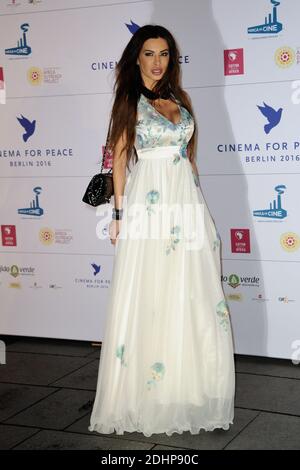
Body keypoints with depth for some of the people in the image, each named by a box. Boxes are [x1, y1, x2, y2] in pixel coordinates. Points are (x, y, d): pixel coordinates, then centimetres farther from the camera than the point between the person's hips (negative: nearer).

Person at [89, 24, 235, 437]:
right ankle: (145, 396, 10)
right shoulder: (129, 100, 3)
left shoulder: (180, 100, 16)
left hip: (186, 204, 5)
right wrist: (119, 213, -6)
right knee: (147, 298, -2)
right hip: (148, 204, -4)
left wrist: (198, 206, 16)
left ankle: (188, 391, 15)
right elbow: (120, 158, -1)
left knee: (191, 298, 4)